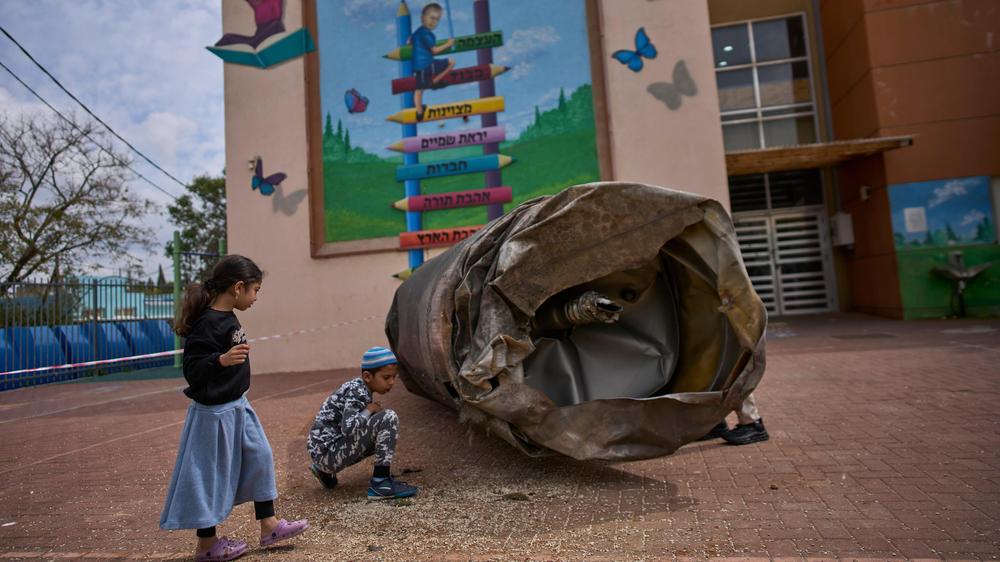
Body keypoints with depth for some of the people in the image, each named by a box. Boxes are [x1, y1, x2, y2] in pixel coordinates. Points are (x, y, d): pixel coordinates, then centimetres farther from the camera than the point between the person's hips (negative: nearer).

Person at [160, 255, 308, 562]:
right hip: (214, 412, -9)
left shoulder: (227, 318, 4)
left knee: (259, 457, 13)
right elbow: (192, 371, -26)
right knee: (211, 474, 6)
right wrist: (222, 360, -41)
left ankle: (268, 526, 25)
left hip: (237, 406, 9)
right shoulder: (208, 324, -23)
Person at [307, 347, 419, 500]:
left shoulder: (359, 388, 10)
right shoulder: (356, 392, -17)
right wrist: (369, 410, -16)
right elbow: (348, 428, -31)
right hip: (327, 452, -9)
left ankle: (326, 471, 21)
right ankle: (380, 483, -15)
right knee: (388, 418, -17)